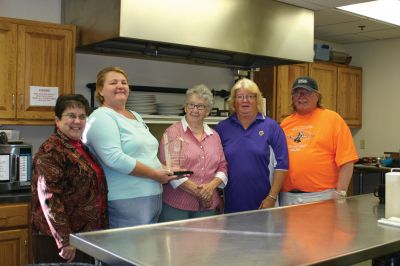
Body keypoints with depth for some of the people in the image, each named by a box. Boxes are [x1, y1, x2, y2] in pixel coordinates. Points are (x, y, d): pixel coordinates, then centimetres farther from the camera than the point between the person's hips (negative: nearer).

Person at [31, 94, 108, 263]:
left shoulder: (81, 148, 12)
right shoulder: (50, 151, -14)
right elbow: (49, 198, -21)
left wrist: (101, 229, 18)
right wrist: (64, 240, -24)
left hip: (85, 235, 8)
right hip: (58, 238, -8)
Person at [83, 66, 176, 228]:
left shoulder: (136, 117, 17)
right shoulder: (101, 117, -9)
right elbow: (114, 158, -21)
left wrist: (163, 171, 5)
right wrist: (155, 174, -15)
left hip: (153, 197, 8)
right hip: (126, 201, -8)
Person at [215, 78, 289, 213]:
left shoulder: (271, 126, -1)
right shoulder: (222, 127, 4)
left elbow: (281, 165, -3)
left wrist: (272, 197, -8)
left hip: (262, 204, -1)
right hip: (230, 204, 2)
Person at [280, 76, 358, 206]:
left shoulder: (332, 119, -1)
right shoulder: (285, 123, 12)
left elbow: (346, 161, -6)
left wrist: (340, 193, -11)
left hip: (322, 196, -4)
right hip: (287, 197, 4)